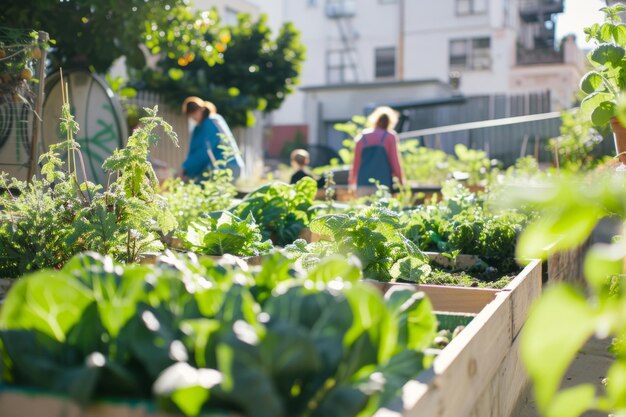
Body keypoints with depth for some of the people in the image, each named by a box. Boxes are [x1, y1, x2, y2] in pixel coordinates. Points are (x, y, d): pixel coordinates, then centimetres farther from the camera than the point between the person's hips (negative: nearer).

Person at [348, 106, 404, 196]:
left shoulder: (362, 137, 12)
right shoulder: (390, 137, 4)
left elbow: (356, 161, 14)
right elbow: (394, 160, 3)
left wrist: (352, 181, 23)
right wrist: (401, 180, 11)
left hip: (363, 183, 3)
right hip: (382, 182, -3)